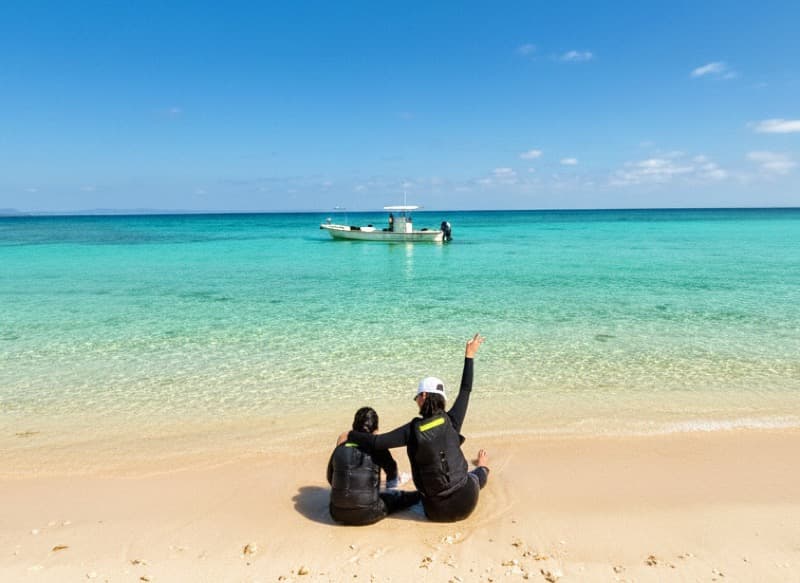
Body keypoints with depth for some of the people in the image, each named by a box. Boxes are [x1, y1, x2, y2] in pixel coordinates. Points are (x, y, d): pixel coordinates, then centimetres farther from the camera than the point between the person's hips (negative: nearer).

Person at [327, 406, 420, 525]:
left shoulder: (340, 449, 1)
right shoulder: (377, 449, -5)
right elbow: (392, 470, 15)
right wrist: (390, 484, 39)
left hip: (338, 514, 3)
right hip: (367, 515, -3)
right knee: (396, 496, 23)